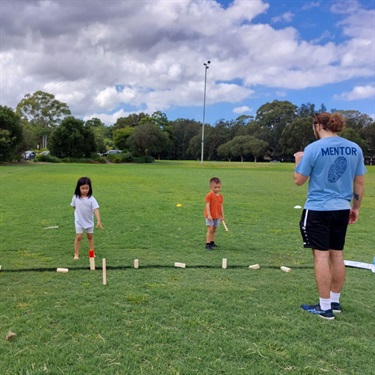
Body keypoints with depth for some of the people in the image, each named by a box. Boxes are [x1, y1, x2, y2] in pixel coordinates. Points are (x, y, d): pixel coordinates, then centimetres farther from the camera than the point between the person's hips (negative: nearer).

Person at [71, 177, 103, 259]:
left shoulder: (91, 199, -17)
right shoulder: (75, 197, -9)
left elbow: (96, 209, -23)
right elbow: (74, 206, 8)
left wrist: (98, 220, -32)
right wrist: (79, 213, 6)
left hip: (89, 221, 0)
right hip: (79, 221, 0)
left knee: (90, 236, 14)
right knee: (78, 237, -3)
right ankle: (76, 254, 6)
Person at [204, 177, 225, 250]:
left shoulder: (220, 196, 7)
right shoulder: (209, 195, -12)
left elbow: (221, 206, 12)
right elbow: (207, 205, -16)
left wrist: (222, 216, 14)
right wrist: (209, 215, -23)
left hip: (217, 216, 6)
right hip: (210, 216, -6)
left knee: (214, 230, 14)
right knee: (210, 230, -9)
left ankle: (212, 242, 25)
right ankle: (207, 244, -6)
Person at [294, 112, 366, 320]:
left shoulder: (313, 148, -11)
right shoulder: (354, 148, 5)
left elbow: (299, 180, -6)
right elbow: (360, 182, 9)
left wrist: (298, 160, 11)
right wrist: (356, 207, 19)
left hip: (318, 210, -5)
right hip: (342, 209, 6)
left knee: (321, 256, -1)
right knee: (337, 255, 14)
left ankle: (325, 307, 6)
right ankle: (335, 301, 26)